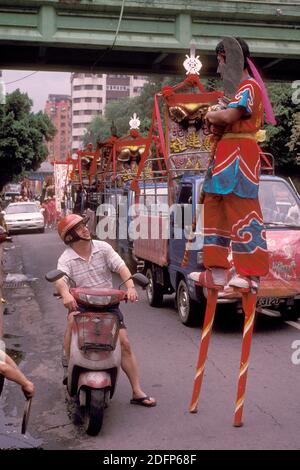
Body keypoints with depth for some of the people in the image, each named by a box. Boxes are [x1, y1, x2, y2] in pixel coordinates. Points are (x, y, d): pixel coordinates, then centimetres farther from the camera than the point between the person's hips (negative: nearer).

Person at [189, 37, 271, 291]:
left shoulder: (249, 87, -8)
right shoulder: (237, 88, 24)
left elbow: (230, 115, -24)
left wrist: (211, 115, -5)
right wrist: (216, 120, 2)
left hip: (239, 154, -11)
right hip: (226, 155, 11)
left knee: (243, 213, -10)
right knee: (215, 210, 10)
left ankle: (251, 275, -6)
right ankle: (217, 272, 14)